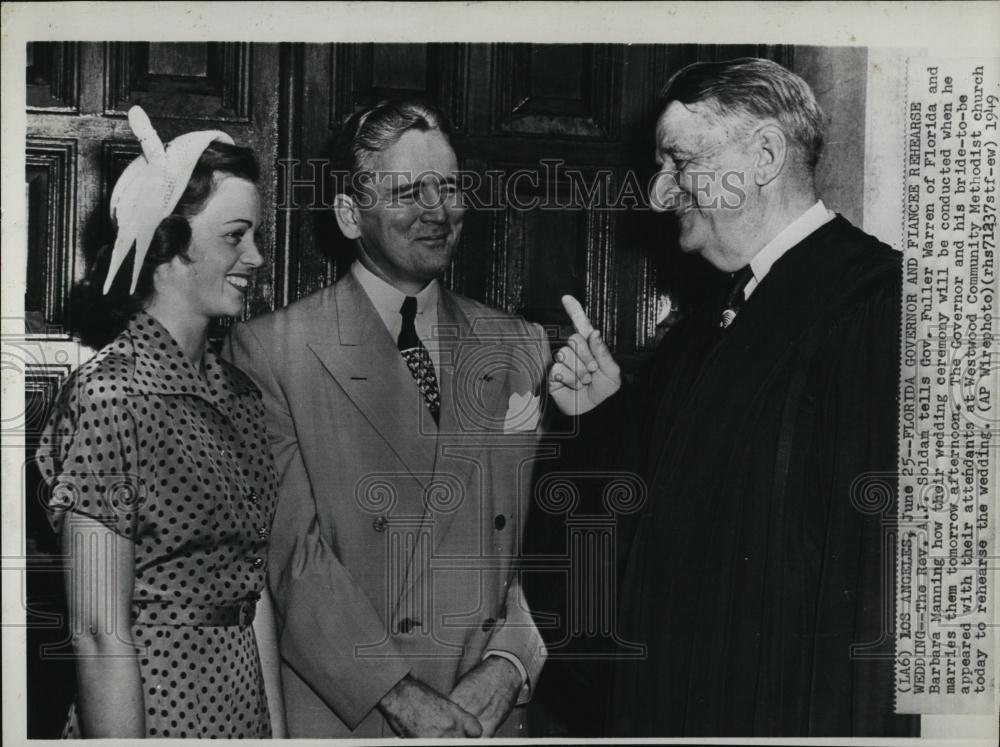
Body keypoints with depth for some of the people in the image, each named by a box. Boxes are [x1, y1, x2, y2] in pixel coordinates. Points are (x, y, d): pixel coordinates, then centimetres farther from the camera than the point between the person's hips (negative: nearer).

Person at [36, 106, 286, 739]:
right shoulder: (111, 394, -18)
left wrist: (278, 731, 5)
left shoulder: (239, 394, 5)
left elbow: (253, 591, 7)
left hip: (244, 698, 7)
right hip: (153, 705, -7)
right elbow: (100, 634, -19)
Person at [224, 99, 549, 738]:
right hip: (337, 715, -3)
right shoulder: (270, 350, -8)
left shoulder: (521, 348, 4)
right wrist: (397, 694, -17)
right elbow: (292, 548, -13)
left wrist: (508, 663, -12)